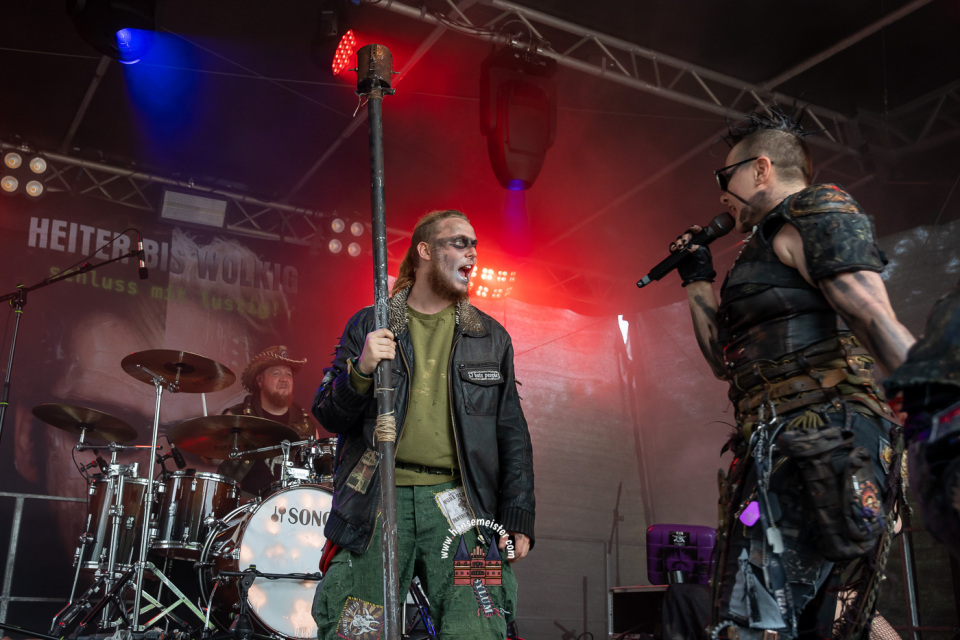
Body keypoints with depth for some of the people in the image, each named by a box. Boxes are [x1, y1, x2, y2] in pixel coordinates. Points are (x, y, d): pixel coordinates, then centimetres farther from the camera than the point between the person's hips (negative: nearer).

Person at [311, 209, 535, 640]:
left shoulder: (490, 337, 14)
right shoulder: (369, 326, 10)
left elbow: (512, 435, 12)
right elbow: (327, 415, 6)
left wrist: (518, 517, 3)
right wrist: (360, 370, -14)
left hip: (461, 504, 1)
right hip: (377, 502, 0)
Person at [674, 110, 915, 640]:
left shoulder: (816, 209, 1)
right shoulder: (771, 245, 29)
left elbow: (875, 319, -16)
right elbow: (727, 361, 33)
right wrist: (698, 280, 32)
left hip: (817, 436, -10)